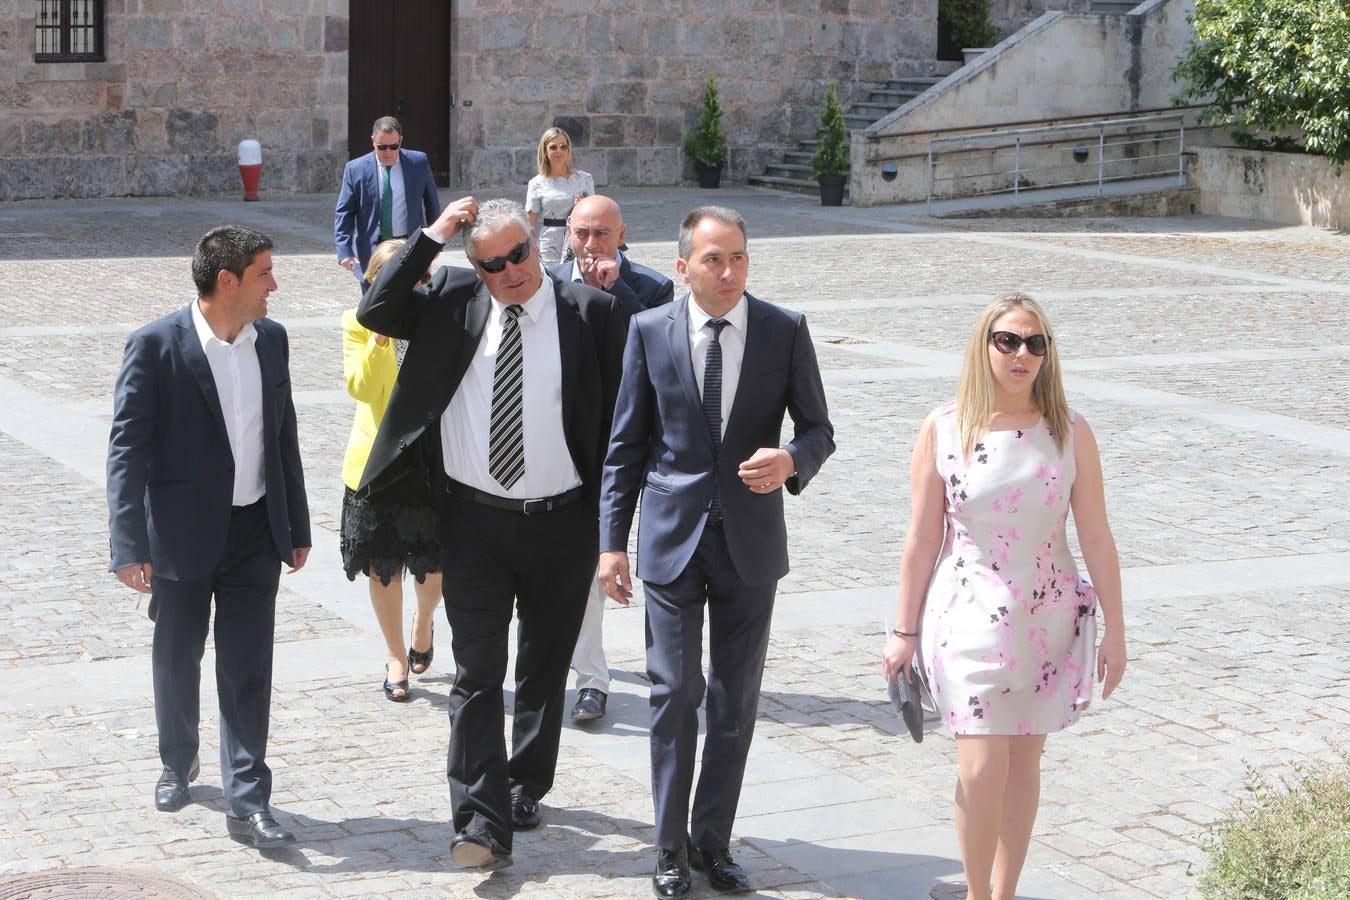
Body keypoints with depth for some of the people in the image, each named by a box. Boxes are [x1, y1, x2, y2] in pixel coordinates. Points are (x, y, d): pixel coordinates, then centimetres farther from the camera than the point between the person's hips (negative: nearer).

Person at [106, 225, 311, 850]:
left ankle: (247, 803, 3)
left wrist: (297, 527, 13)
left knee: (248, 669, 1)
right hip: (183, 534, -3)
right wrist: (129, 547, -22)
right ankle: (178, 763, 39)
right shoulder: (156, 346, -13)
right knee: (177, 659, 15)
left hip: (255, 534, 3)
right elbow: (127, 449, -15)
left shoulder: (271, 339, 3)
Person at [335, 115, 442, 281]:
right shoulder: (355, 169, -3)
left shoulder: (419, 163, 1)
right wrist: (344, 251, -14)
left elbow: (431, 203, 11)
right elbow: (344, 213, -3)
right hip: (372, 251, -1)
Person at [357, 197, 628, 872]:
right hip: (472, 519, 0)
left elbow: (619, 411, -2)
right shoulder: (455, 301, 1)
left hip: (561, 520, 0)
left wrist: (613, 515, -3)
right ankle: (483, 820, -4)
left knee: (544, 669, 15)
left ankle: (526, 788, 34)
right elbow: (375, 312, -7)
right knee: (477, 670, -4)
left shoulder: (591, 311, -6)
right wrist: (433, 236, -11)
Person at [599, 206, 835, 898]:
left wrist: (792, 461, -19)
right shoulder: (650, 330, -1)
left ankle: (713, 841, 21)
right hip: (673, 536, -1)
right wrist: (612, 542, 0)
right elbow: (624, 444, 3)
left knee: (736, 699, 8)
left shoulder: (785, 330, -2)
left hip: (749, 540, 1)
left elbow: (818, 429, 5)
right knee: (674, 691, 0)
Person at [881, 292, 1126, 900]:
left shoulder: (1070, 433, -2)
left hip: (1048, 619, 2)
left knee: (1023, 762, 10)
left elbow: (1096, 538, 1)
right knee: (981, 770, -8)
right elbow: (922, 540, -1)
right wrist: (905, 631, 2)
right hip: (970, 619, -2)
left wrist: (1115, 631, 2)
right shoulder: (942, 430, -5)